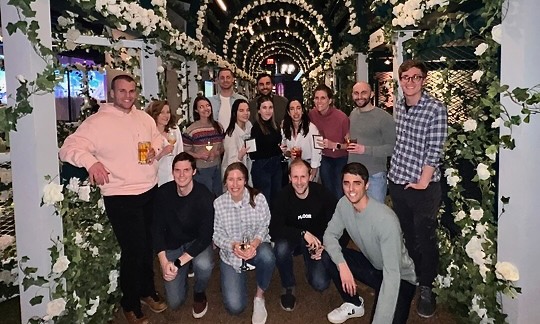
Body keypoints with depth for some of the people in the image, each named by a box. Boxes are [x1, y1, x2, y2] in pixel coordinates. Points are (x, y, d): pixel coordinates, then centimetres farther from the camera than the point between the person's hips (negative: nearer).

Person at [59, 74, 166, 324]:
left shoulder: (144, 117, 8)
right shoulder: (97, 122, -10)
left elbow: (158, 138, 22)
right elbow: (69, 148, -14)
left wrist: (155, 148, -1)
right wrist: (91, 161, -34)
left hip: (150, 191, 6)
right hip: (121, 198, -6)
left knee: (149, 245, 17)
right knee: (133, 250, 0)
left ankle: (147, 290, 40)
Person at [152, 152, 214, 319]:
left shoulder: (204, 196, -23)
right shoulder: (163, 192, -14)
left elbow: (205, 236, -23)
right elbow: (157, 228, -8)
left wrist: (178, 263, -28)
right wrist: (164, 262, -19)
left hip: (197, 242, -1)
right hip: (172, 244, 2)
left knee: (204, 264, -36)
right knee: (174, 302, -6)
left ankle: (199, 293, 0)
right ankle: (182, 275, 28)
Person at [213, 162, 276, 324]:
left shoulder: (258, 198, -11)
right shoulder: (218, 203, -9)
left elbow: (264, 226, -11)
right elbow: (216, 233, -7)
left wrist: (255, 243, -31)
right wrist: (233, 245, -26)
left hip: (256, 246, 0)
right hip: (230, 254, 1)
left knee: (267, 257, -40)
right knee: (235, 307, -9)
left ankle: (259, 296, -8)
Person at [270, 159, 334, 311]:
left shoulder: (322, 194, -18)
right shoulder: (283, 196, -18)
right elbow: (274, 228, -23)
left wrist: (324, 246, -19)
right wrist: (303, 233, -31)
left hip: (318, 240, 0)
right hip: (292, 238, 0)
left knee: (320, 284, -16)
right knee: (281, 248, -34)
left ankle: (310, 263, 21)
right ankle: (288, 286, -5)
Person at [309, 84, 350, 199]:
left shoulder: (341, 117, -24)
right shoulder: (312, 114, -10)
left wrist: (335, 145, -32)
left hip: (341, 158, -4)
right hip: (325, 158, 4)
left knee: (340, 194, 0)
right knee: (327, 191, 15)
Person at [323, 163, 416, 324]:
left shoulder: (386, 220, -34)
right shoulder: (344, 204, -14)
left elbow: (392, 274, -35)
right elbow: (330, 235, -6)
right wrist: (342, 264, -25)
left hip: (400, 278, -6)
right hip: (372, 265, 6)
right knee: (328, 256, -12)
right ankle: (354, 305, 10)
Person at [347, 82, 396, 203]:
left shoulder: (384, 118, -14)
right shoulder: (352, 114, 8)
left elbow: (392, 147, -17)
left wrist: (365, 150, -23)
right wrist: (347, 144, 3)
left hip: (374, 176, -6)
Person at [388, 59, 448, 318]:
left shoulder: (436, 110, -12)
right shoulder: (398, 107, 6)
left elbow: (434, 151, -15)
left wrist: (423, 181, -17)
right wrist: (394, 171, 13)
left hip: (422, 186, -6)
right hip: (397, 182, 6)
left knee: (426, 239, 4)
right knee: (408, 234, 19)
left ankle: (426, 288, 21)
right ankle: (413, 275, 39)